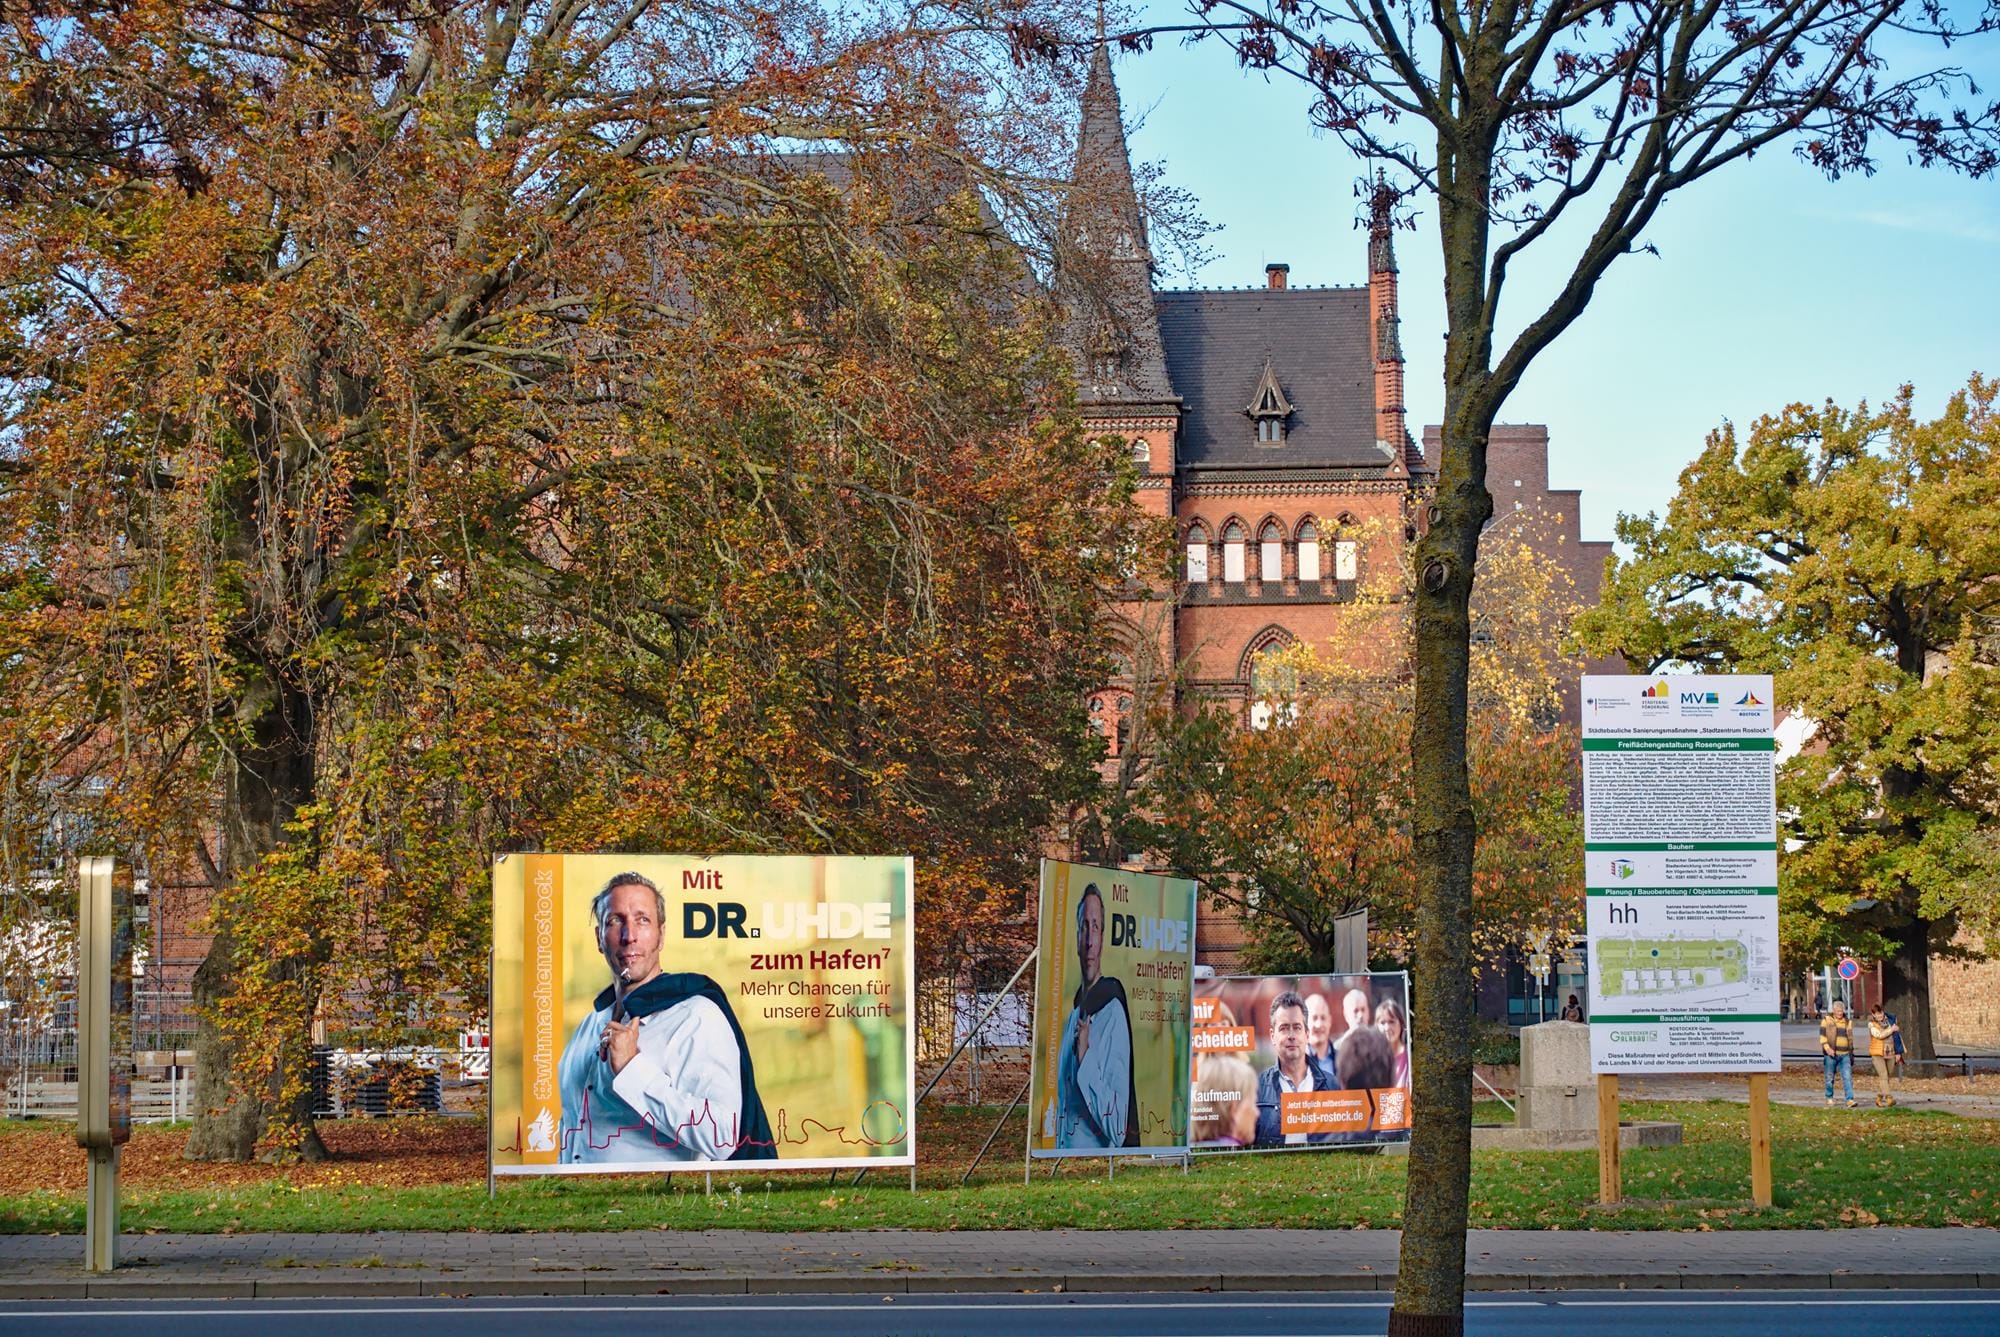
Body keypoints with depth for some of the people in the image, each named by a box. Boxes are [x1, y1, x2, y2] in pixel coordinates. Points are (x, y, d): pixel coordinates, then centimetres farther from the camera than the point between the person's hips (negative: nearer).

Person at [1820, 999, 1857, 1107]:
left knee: (1848, 1077, -9)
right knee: (1830, 1078, 6)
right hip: (1831, 1054, -3)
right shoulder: (1826, 1020, 1)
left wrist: (1852, 1054, 20)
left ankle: (1850, 1100, -14)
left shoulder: (1848, 1022, 14)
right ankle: (1829, 1098, 22)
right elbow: (1822, 1036, -5)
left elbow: (1850, 1039, 22)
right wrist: (1827, 1048, -19)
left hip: (1845, 1055, 3)